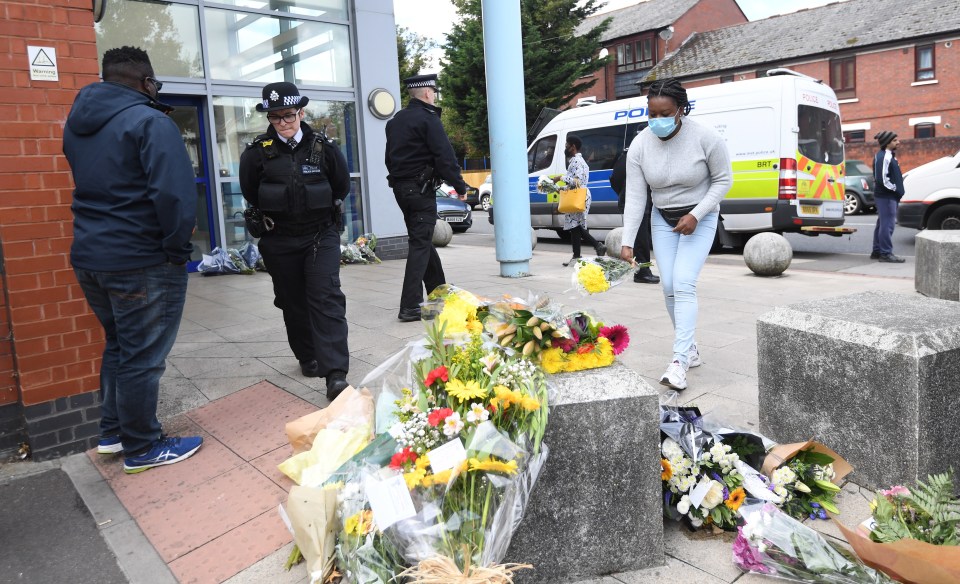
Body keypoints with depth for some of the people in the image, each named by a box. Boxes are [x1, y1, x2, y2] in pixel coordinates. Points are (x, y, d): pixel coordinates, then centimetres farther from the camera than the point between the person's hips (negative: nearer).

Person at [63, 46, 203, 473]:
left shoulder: (77, 123, 13)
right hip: (141, 261, -8)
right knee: (143, 355, 2)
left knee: (118, 344, 22)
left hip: (89, 255, 8)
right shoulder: (149, 121, -13)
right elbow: (175, 191, -23)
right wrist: (178, 248, -14)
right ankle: (142, 449, 14)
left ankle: (112, 432, 31)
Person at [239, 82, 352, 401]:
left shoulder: (324, 147, -5)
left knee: (327, 299, -11)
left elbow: (342, 186, 8)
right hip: (279, 241, 1)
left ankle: (335, 374, -15)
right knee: (293, 302, 12)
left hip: (321, 235, -1)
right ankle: (307, 357, 32)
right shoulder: (257, 153, -6)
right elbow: (250, 194, 8)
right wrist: (270, 219, 10)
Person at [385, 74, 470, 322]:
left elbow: (389, 157, 22)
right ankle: (410, 306, -12)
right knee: (421, 245, -8)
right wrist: (460, 185, -7)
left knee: (422, 241, 17)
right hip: (421, 188, -9)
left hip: (400, 187, 9)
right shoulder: (428, 118, -10)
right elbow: (445, 156, -16)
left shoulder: (395, 121, 16)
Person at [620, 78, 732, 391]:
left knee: (684, 284, -17)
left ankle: (679, 361, -17)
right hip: (663, 219, 4)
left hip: (700, 218, -4)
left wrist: (695, 215, -21)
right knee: (669, 287, 2)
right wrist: (627, 242, -18)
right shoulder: (639, 146, -13)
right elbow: (635, 197, -13)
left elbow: (724, 179, -10)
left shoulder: (705, 138, -21)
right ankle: (690, 349, 20)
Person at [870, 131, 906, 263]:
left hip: (887, 195, 11)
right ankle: (886, 253, -7)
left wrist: (897, 190, 12)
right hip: (887, 195, -11)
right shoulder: (884, 156, -16)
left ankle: (877, 251, 21)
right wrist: (895, 189, -14)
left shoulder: (888, 155, 17)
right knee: (887, 224, -9)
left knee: (882, 224, 14)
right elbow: (882, 178, -24)